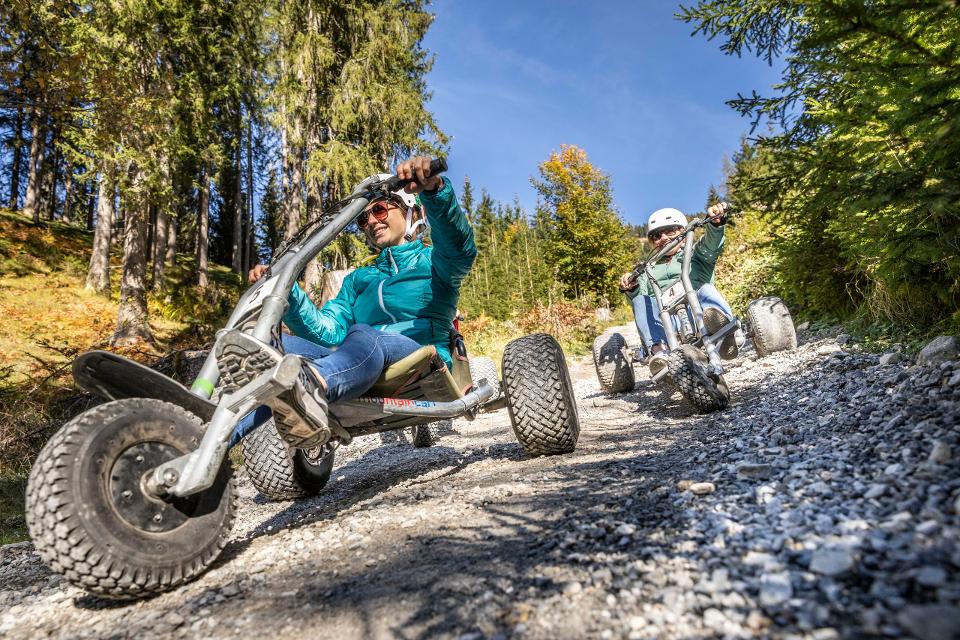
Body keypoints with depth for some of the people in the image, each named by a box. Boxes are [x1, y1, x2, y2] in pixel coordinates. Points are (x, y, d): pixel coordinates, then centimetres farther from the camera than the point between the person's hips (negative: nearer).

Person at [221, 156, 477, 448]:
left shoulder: (432, 261, 14)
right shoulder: (358, 279, 27)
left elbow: (460, 248, -13)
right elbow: (328, 331, 11)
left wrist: (435, 188, -32)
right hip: (362, 369, 4)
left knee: (362, 336, -36)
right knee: (280, 347, -20)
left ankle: (310, 383, -68)